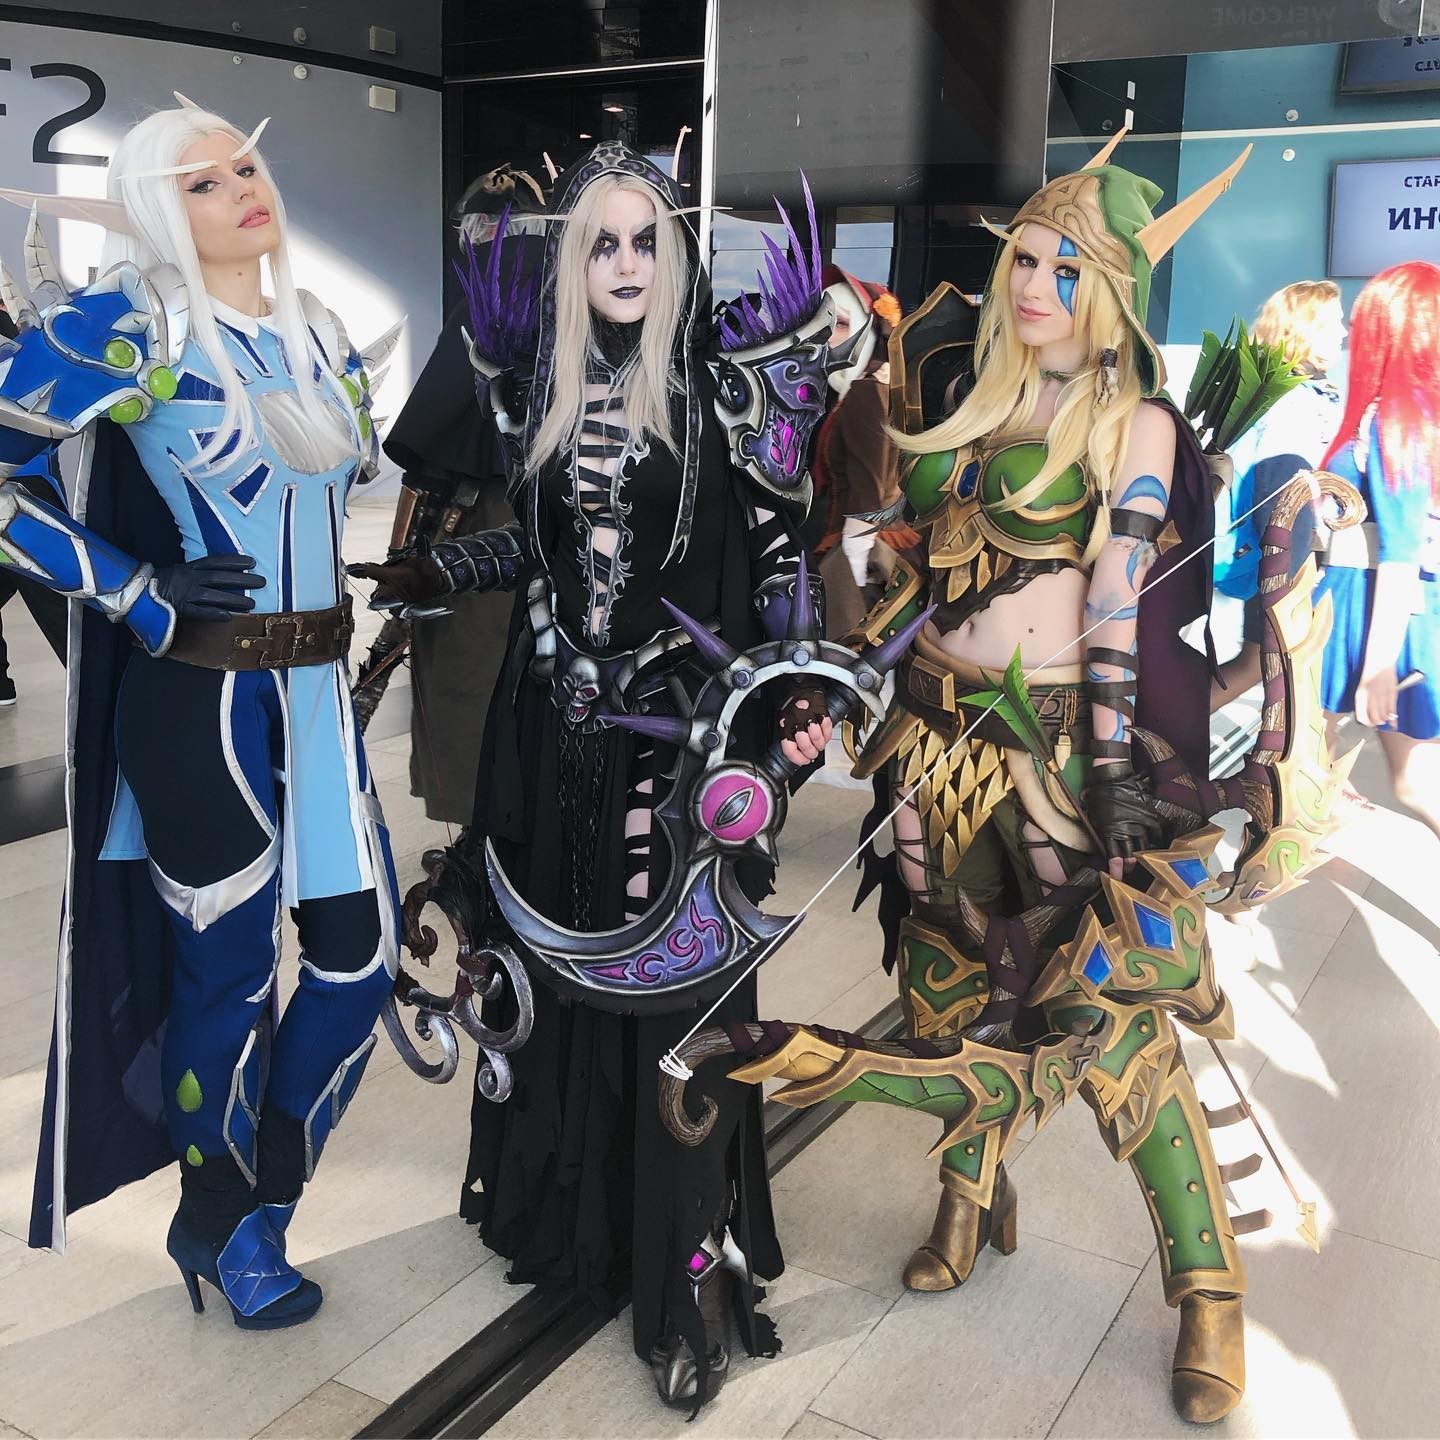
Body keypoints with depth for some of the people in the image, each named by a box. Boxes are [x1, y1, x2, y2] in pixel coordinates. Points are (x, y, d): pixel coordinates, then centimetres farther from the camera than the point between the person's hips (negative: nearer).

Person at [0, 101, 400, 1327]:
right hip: (199, 697, -6)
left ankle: (262, 1206, 33)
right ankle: (219, 1228, 33)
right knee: (229, 971, 6)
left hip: (316, 689, 7)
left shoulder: (318, 333, 11)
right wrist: (133, 591, -14)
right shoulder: (124, 329, -9)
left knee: (361, 952, 10)